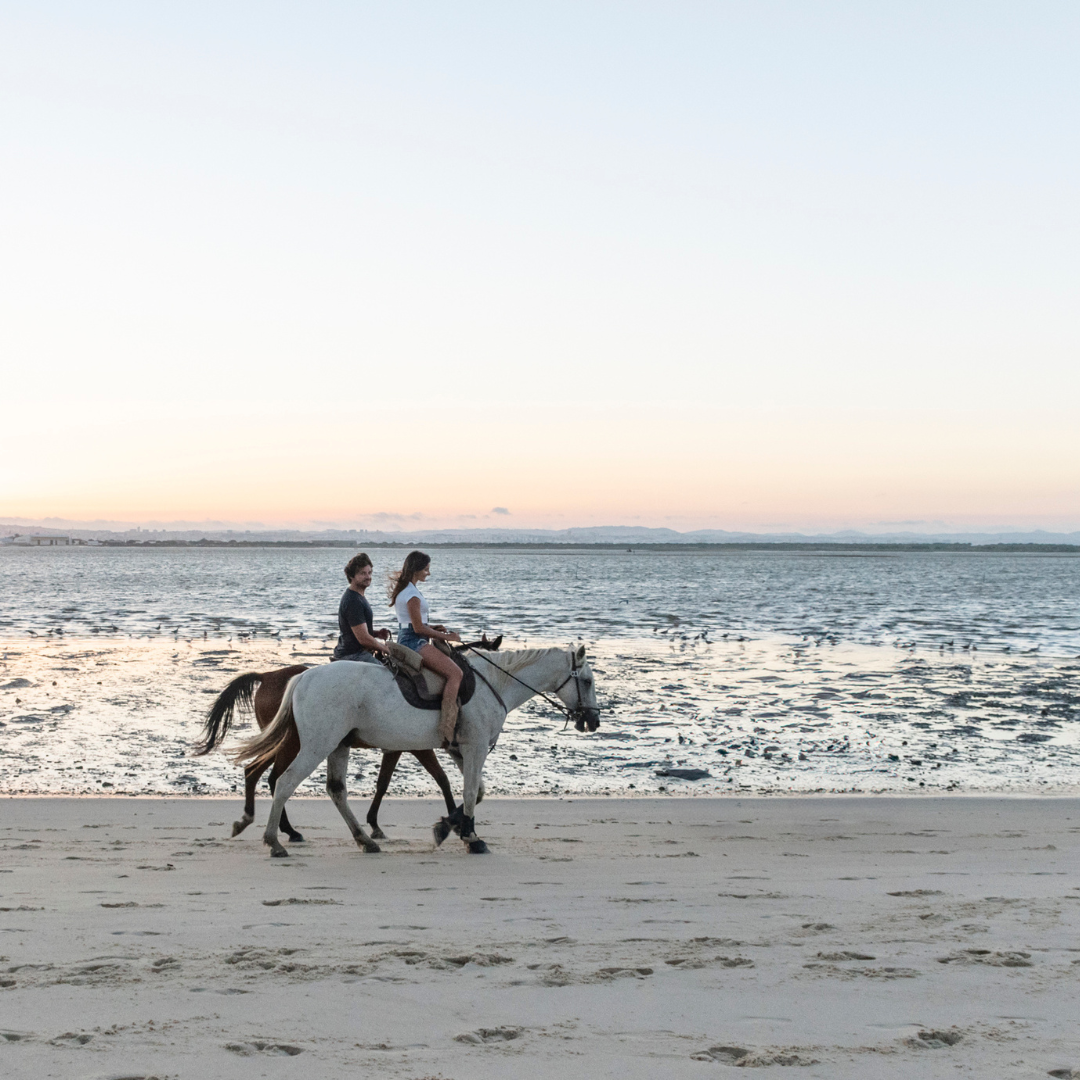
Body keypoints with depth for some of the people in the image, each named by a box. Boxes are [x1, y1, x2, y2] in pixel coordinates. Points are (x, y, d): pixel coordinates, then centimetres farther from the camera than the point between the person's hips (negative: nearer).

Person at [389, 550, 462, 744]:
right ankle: (446, 728, -29)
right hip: (414, 642, -11)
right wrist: (446, 636, -7)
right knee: (455, 673, -20)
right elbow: (419, 628, -17)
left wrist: (434, 627, 11)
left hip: (404, 639, 11)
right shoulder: (412, 594, -16)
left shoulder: (402, 588, 15)